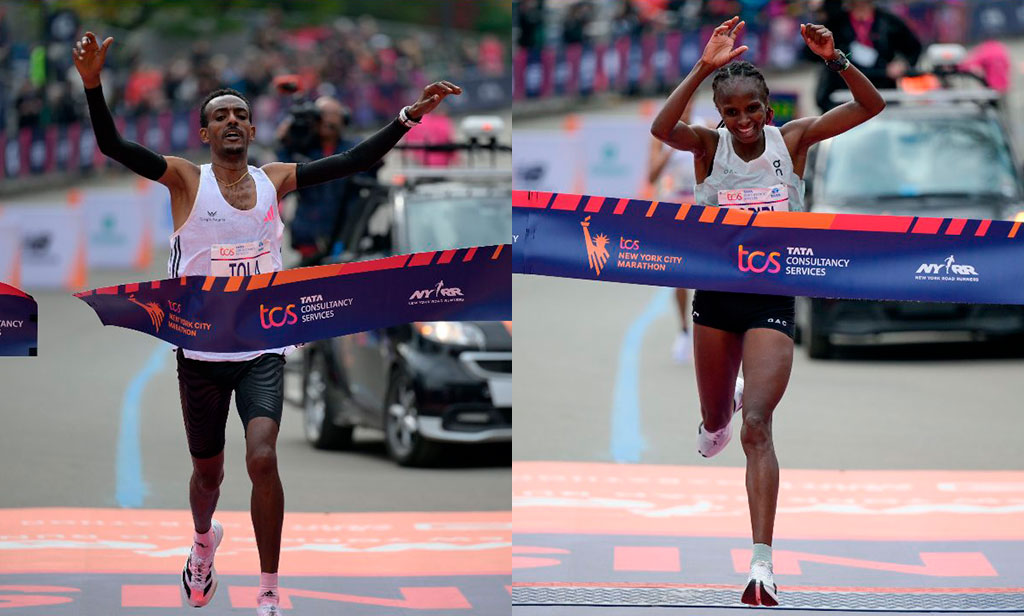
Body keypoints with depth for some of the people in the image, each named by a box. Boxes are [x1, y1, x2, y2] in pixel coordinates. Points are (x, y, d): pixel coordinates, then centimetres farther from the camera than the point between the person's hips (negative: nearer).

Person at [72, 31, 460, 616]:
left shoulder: (274, 180, 3)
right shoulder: (187, 180, -5)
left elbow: (352, 161, 0)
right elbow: (114, 146, -17)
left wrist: (410, 115, -10)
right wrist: (93, 84, -33)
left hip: (263, 350, 0)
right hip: (202, 351, 0)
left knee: (263, 458, -20)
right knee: (209, 471, 14)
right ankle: (205, 541, 50)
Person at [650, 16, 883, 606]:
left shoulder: (793, 139, -7)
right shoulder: (709, 145, -8)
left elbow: (871, 107, -14)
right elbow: (662, 127, -31)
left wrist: (835, 59, -31)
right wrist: (704, 68, -41)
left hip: (773, 297, -2)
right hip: (716, 293, 2)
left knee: (757, 425, -17)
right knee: (715, 417, 20)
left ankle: (764, 564, -20)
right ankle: (720, 414, 62)